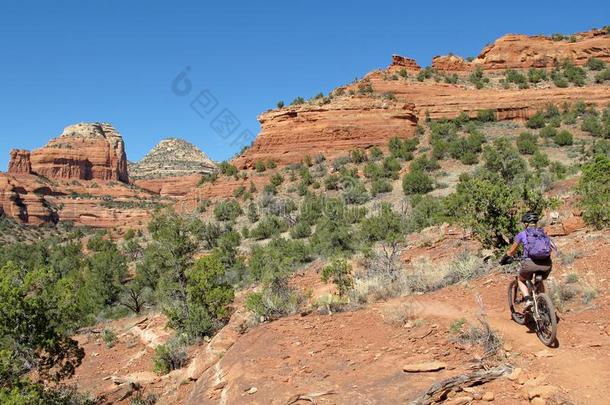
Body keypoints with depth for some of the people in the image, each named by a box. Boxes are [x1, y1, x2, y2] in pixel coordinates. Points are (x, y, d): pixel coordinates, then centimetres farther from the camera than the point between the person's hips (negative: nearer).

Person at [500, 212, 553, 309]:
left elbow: (511, 251, 20)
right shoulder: (543, 233, 22)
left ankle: (528, 300, 2)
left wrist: (504, 259, 37)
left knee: (521, 280, 25)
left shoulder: (522, 234, 12)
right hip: (546, 264, 4)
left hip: (530, 263, -4)